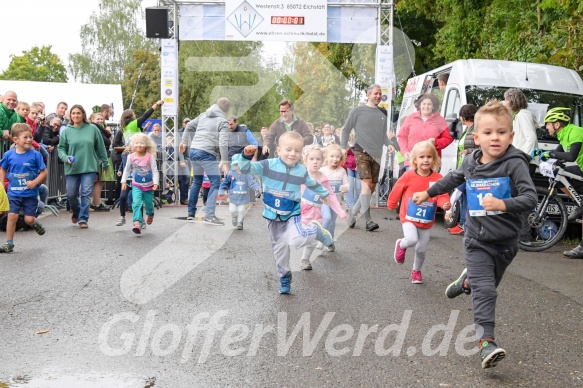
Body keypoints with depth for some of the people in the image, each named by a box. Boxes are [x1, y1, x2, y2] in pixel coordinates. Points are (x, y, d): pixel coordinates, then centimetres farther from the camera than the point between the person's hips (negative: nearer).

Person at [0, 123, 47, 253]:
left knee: (29, 219, -1)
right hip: (13, 193, 1)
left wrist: (35, 182, -17)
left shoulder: (35, 155, -8)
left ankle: (36, 224, 37)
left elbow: (44, 172, -3)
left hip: (30, 193, -1)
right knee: (12, 216, -4)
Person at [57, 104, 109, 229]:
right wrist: (66, 158, -13)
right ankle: (76, 212, 35)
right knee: (71, 194, 7)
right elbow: (61, 148, 6)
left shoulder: (92, 129, 0)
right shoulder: (66, 131, 2)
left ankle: (83, 219, 5)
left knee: (86, 194, -4)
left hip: (89, 167, -1)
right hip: (72, 168, 1)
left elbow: (100, 147, 6)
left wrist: (105, 163, 11)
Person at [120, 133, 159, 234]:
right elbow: (127, 170, 9)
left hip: (149, 186, 0)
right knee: (136, 203, -19)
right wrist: (123, 181, 6)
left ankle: (150, 214, 49)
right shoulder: (131, 157, -4)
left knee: (148, 204, 14)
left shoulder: (150, 157, -11)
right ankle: (137, 223, -26)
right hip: (136, 185, 0)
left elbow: (155, 171, -10)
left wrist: (155, 183, -19)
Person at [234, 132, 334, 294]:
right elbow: (245, 168, -17)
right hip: (273, 215, 1)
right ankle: (284, 276, 30)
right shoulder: (268, 165, -13)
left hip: (293, 213, -1)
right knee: (279, 248, 9)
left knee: (297, 240, -27)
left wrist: (324, 194, 29)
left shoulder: (302, 171, -6)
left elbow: (314, 185, 14)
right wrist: (246, 156, -37)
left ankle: (316, 229, 5)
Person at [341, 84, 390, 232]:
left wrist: (389, 144, 4)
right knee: (366, 184, -17)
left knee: (372, 187, 6)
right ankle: (368, 220, -16)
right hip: (362, 152, -5)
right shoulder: (358, 110, 2)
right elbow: (346, 129, 7)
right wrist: (343, 148, 0)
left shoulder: (383, 113, 15)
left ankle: (353, 211, 23)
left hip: (376, 154, 6)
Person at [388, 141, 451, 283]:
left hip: (427, 221, 2)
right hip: (409, 217, -2)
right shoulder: (408, 176, -11)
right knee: (412, 239, -26)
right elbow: (397, 190, 3)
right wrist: (391, 205, 14)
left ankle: (416, 271, 36)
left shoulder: (438, 178, -8)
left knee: (421, 250, 9)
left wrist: (445, 204, -31)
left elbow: (442, 196, -9)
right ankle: (401, 245, 11)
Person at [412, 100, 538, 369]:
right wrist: (428, 193, 29)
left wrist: (503, 204, -38)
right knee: (484, 290, -8)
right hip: (478, 240, 1)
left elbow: (530, 198, -22)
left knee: (488, 284, 19)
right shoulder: (471, 163, 1)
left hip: (506, 241, -1)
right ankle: (486, 342, -7)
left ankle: (468, 281, 51)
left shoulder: (515, 164, -14)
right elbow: (452, 179, 22)